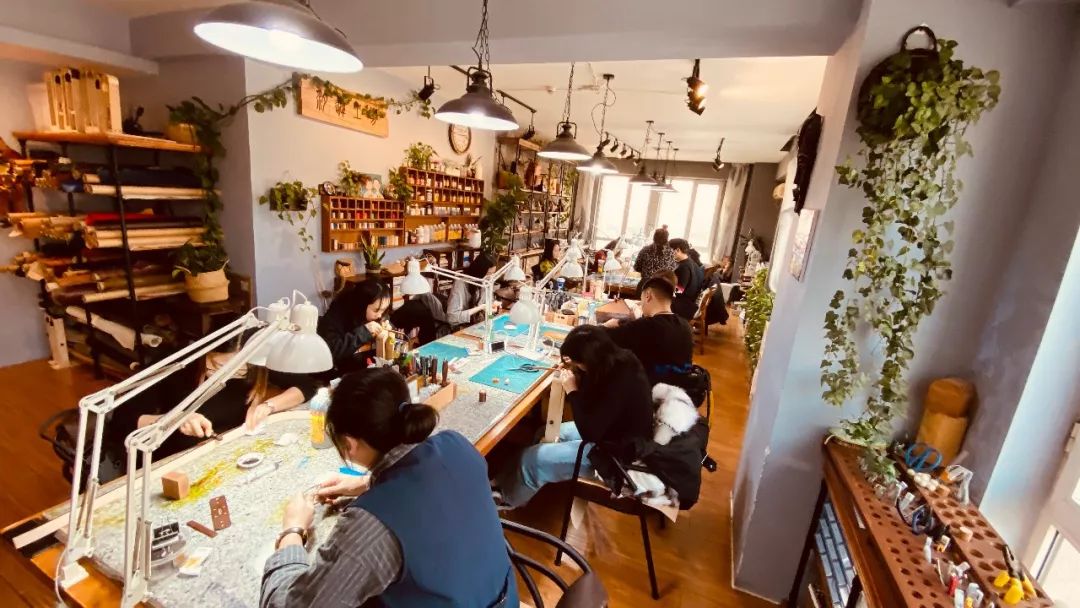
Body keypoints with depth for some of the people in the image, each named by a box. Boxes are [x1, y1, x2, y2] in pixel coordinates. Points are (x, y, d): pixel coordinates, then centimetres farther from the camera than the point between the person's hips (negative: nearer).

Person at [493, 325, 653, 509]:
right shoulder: (619, 359, -7)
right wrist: (576, 370, -7)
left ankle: (508, 497, 27)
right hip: (617, 431, 9)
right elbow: (593, 398, 8)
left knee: (531, 459, -3)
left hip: (617, 452, -9)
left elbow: (589, 433, -27)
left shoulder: (619, 383, -34)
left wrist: (572, 392, -22)